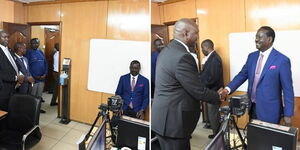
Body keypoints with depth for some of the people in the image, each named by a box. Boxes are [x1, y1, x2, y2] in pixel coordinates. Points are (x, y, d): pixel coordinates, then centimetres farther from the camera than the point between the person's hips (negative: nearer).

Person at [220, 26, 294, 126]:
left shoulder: (282, 60, -13)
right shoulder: (252, 56, 4)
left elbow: (287, 89, -10)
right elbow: (242, 75, 7)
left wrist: (288, 114, -9)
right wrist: (228, 89, -10)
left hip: (269, 110, -5)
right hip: (253, 107, 5)